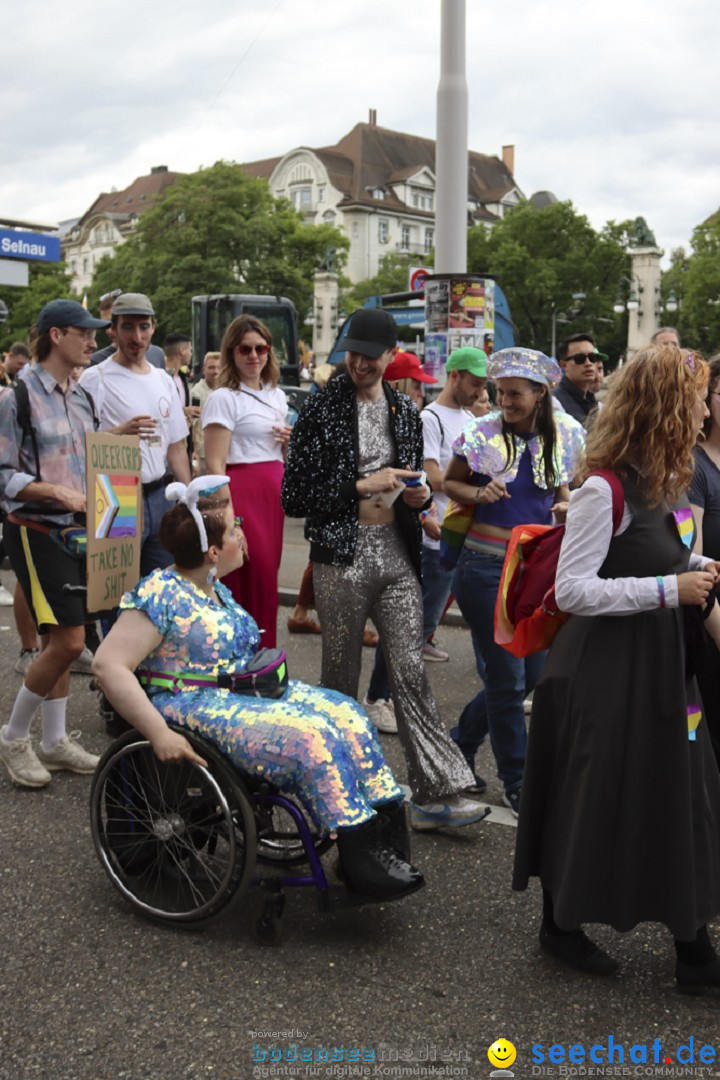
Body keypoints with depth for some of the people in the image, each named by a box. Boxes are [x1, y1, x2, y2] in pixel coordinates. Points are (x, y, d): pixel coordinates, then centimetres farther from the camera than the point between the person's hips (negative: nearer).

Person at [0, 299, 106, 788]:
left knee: (60, 640, 12)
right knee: (69, 640, -12)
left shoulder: (82, 397, 12)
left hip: (77, 529, 7)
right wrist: (57, 492, -21)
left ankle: (55, 742, 23)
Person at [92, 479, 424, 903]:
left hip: (245, 693, 9)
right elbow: (109, 665, -21)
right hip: (197, 710, -9)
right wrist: (160, 734, -26)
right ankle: (361, 857, -19)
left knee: (347, 714, -11)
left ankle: (389, 828, -13)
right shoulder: (161, 594, -15)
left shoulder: (215, 590, 14)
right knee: (310, 737, -28)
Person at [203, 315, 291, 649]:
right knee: (257, 580, -7)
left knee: (267, 576, 8)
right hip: (242, 490, -7)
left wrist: (291, 442, 4)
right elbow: (214, 464, -11)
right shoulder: (224, 398, -5)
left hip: (274, 492, 7)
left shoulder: (277, 395, 16)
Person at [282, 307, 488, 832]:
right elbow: (295, 496, -6)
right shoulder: (321, 410, -3)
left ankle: (437, 793, 1)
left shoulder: (407, 412, 12)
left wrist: (419, 494, 2)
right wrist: (362, 486, -13)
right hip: (342, 557, -3)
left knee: (411, 671, -1)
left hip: (398, 555, 3)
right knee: (341, 678, 7)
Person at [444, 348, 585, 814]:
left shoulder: (562, 436, 3)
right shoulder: (483, 434, -7)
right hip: (486, 566, -5)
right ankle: (517, 782, 15)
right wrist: (478, 492, -15)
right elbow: (450, 483, 5)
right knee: (508, 679, -1)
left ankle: (460, 745, 32)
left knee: (532, 674, 11)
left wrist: (565, 504, -3)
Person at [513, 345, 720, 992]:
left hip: (664, 668, 8)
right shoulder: (605, 490, -20)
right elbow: (572, 592, -21)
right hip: (606, 673, -8)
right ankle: (561, 923, 32)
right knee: (589, 801, 8)